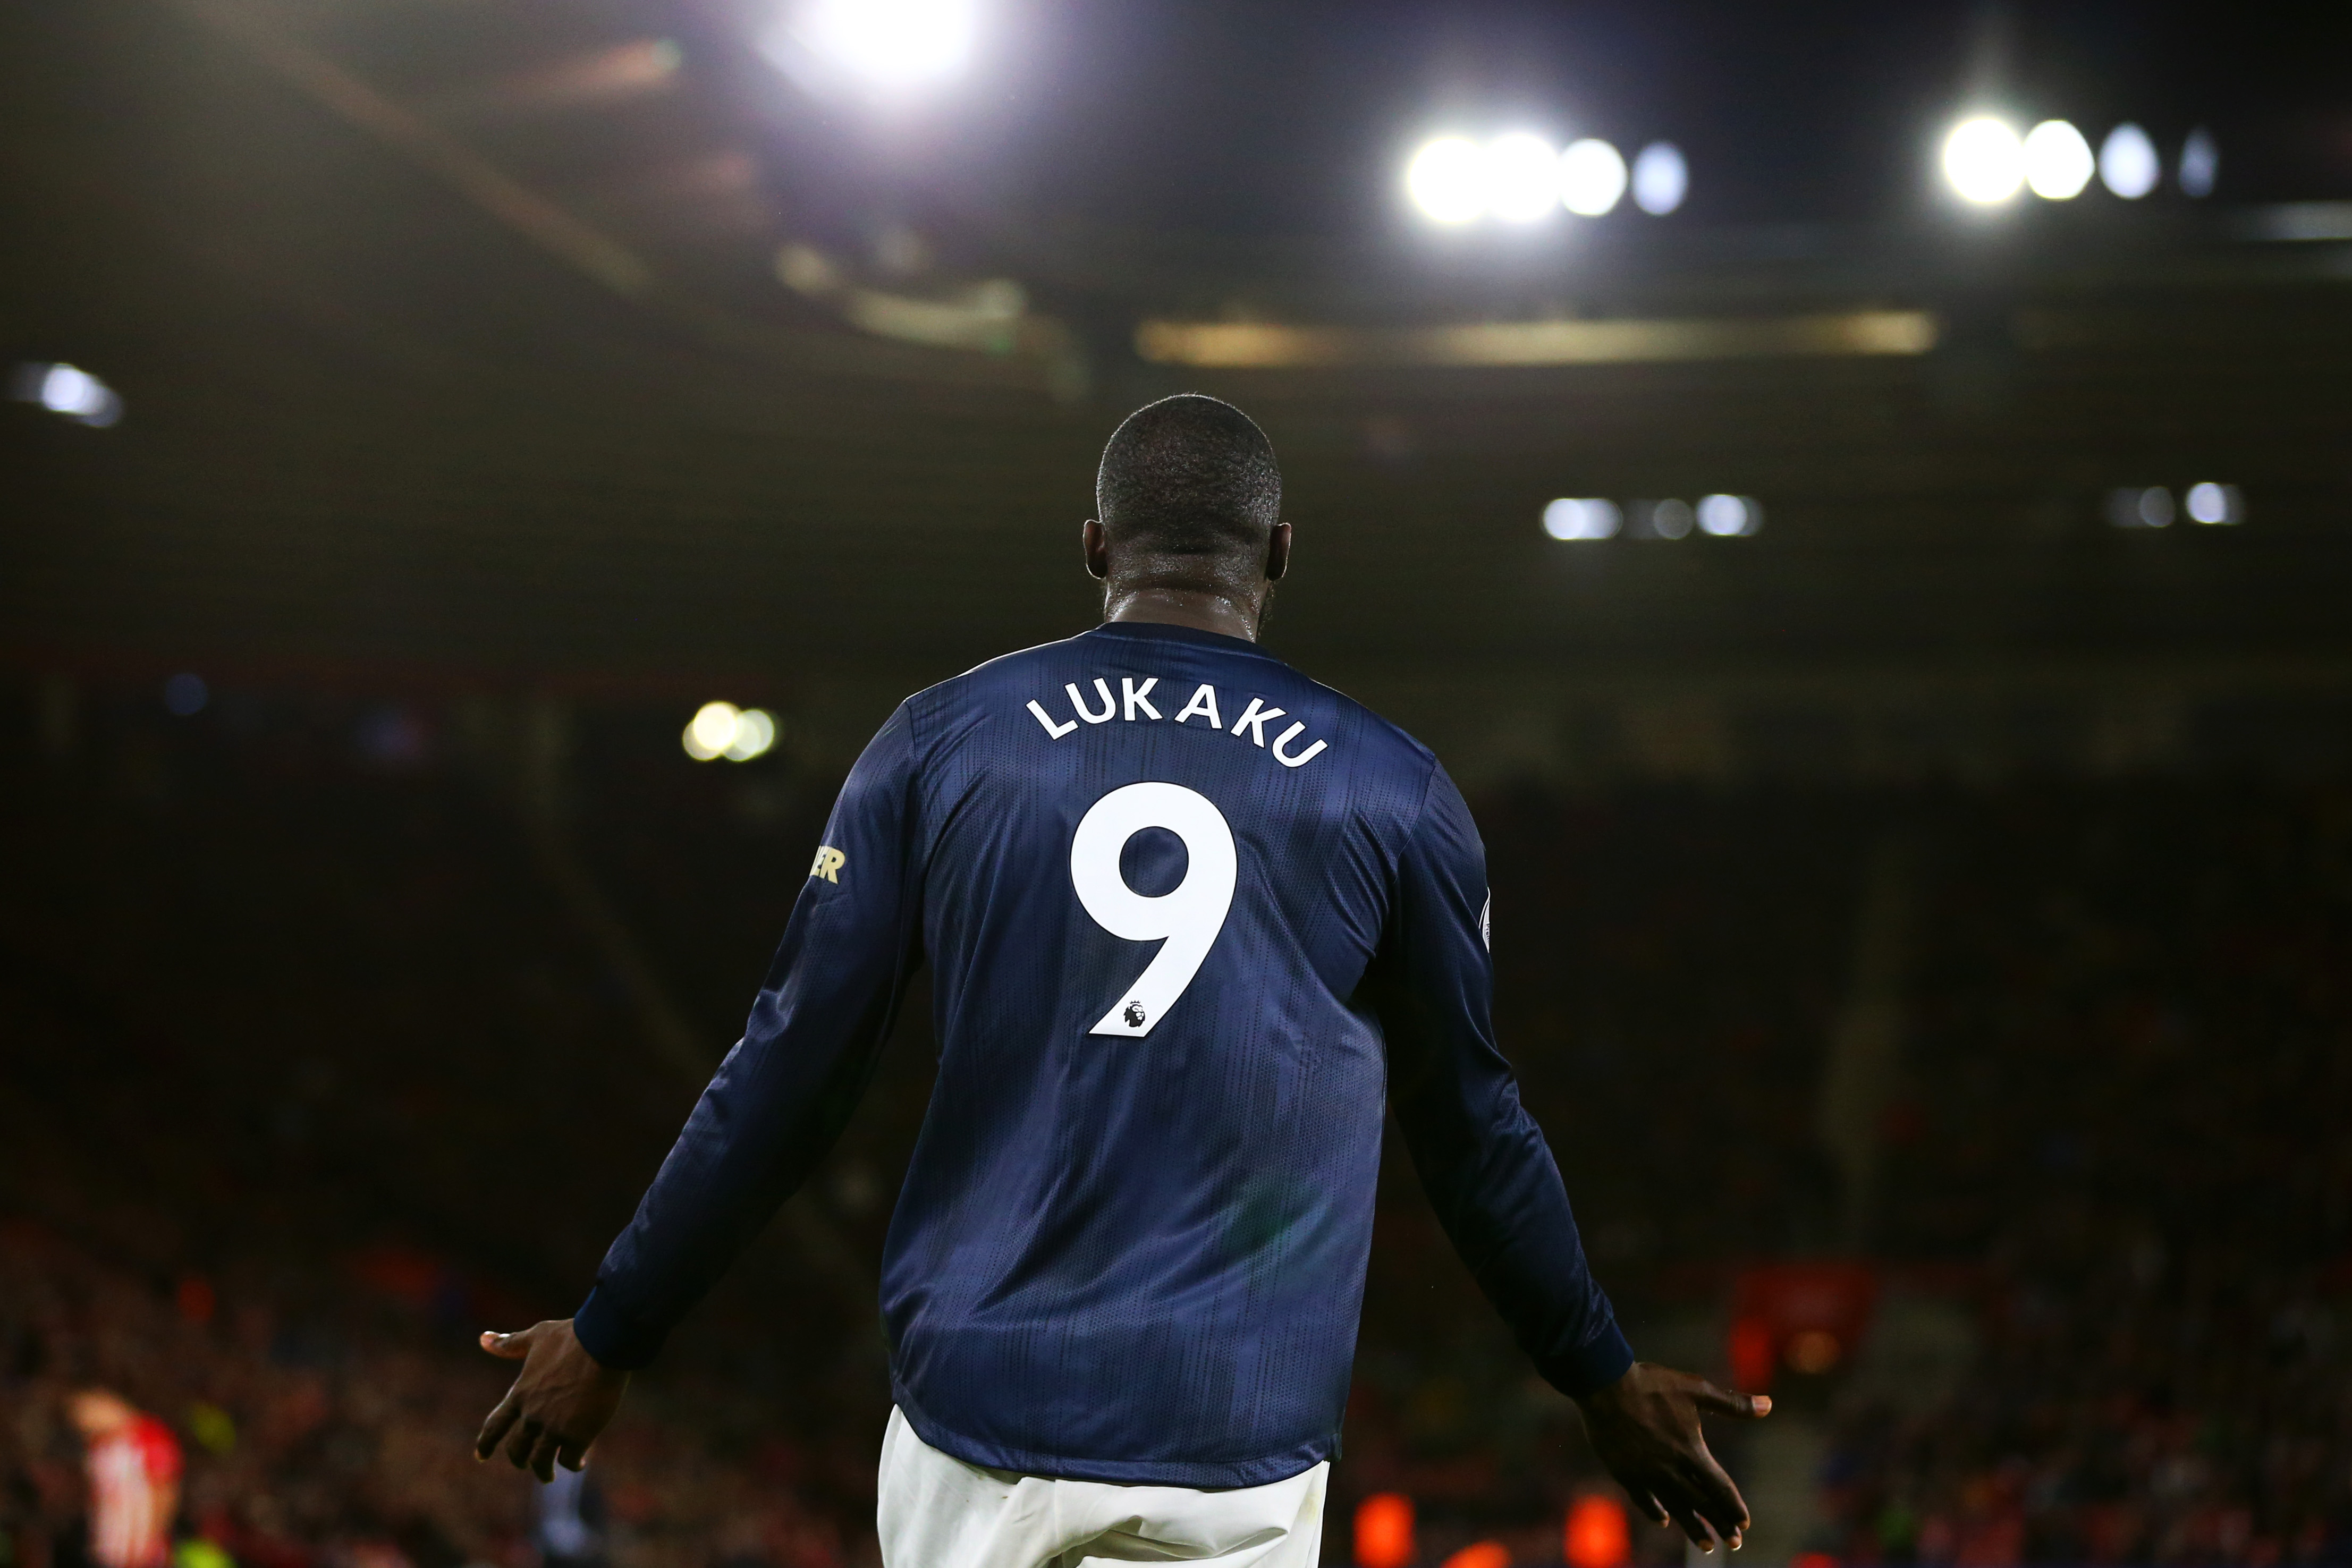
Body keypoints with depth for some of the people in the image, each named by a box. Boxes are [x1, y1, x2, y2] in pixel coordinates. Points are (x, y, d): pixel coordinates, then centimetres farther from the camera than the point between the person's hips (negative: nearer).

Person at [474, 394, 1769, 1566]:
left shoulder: (941, 741, 5)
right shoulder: (1391, 791, 5)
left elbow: (788, 1075, 5)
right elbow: (1471, 1127, 13)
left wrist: (610, 1336, 15)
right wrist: (1604, 1379, 28)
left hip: (977, 1401, 1)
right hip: (1235, 1435, -1)